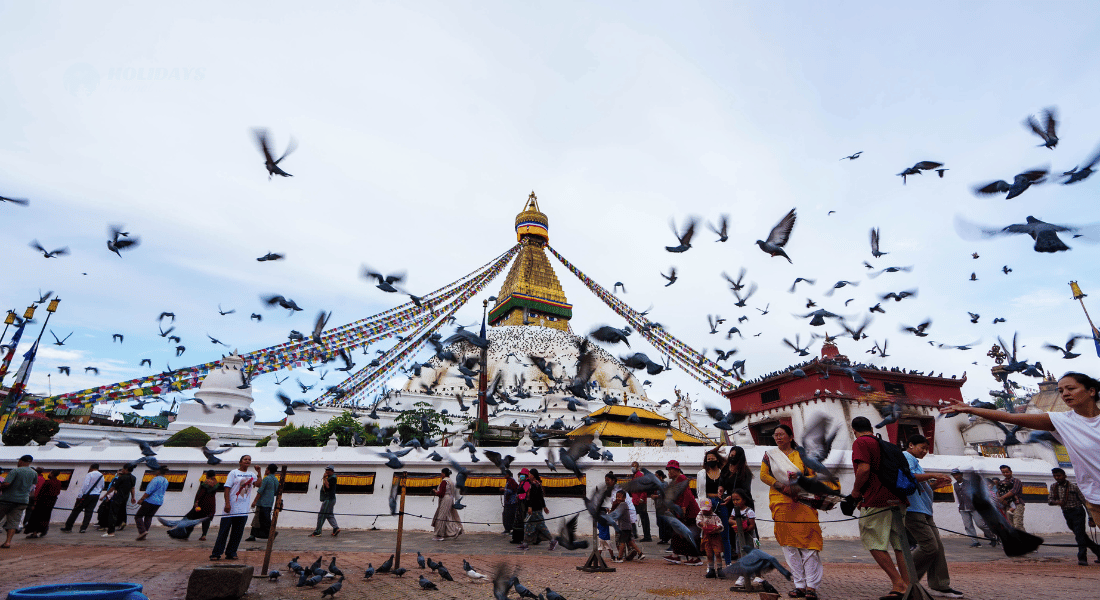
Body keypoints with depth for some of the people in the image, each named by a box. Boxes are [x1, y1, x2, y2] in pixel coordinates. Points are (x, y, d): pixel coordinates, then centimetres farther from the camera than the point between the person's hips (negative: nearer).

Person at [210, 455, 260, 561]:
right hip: (231, 508, -4)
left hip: (243, 509, 4)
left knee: (238, 532, 7)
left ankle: (231, 553, 17)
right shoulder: (234, 473, 0)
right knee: (224, 531, 0)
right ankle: (216, 553, 10)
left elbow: (258, 484, -2)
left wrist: (259, 472, -7)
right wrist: (227, 503, -14)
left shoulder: (251, 475, 12)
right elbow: (227, 488, -5)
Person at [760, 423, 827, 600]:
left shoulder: (802, 454, 11)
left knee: (808, 540, -8)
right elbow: (763, 475, 5)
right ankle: (799, 585, 5)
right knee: (788, 542, -1)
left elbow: (813, 475, 6)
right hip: (781, 501, 1)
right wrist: (782, 486, -8)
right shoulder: (770, 454, 11)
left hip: (802, 500, 0)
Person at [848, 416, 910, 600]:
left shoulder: (860, 442, -6)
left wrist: (856, 491, -5)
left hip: (876, 501, -8)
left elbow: (864, 469, -20)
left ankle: (898, 584, -2)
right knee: (900, 545, 13)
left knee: (874, 544, 1)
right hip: (897, 499, 8)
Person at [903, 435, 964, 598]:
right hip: (912, 510, -11)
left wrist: (935, 484, 14)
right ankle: (905, 579, 0)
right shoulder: (906, 457, -7)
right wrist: (932, 475, -18)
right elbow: (909, 476, -25)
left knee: (938, 547, 7)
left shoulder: (914, 461, 25)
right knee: (930, 547, -11)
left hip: (924, 511, 11)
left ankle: (940, 586, 12)